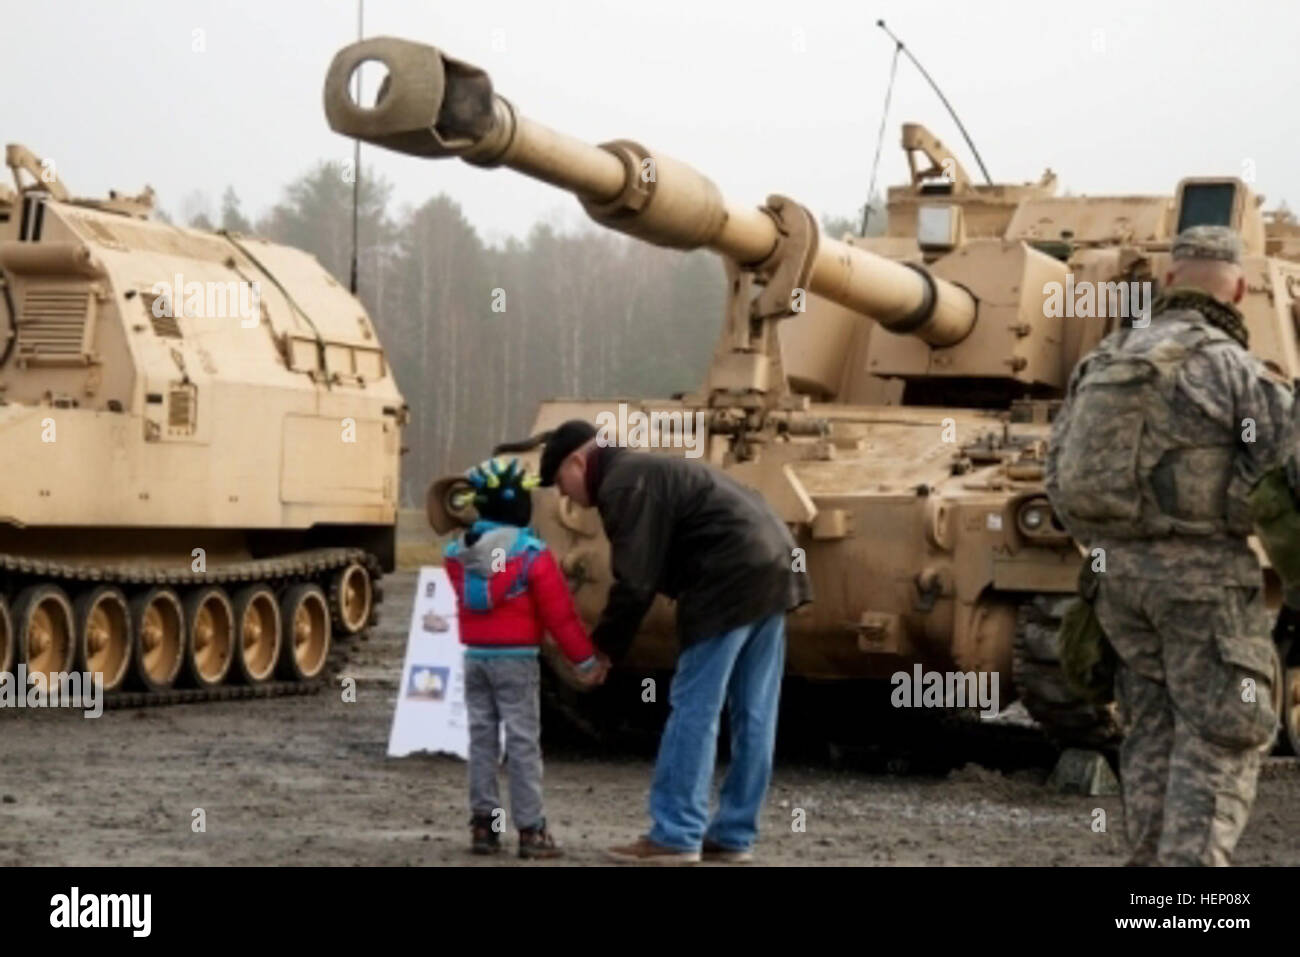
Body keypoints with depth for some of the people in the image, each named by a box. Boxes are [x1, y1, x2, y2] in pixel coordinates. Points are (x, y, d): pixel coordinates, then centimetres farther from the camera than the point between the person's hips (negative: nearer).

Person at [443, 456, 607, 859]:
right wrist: (585, 659, -3)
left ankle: (483, 822, 11)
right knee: (523, 740, -2)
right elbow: (558, 613, -10)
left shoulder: (458, 552, 3)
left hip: (475, 654, 5)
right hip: (516, 656, -5)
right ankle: (530, 828, -2)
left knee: (482, 736, 11)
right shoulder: (532, 554, -13)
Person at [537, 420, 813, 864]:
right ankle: (734, 835, 15)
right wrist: (607, 643, 19)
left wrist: (601, 648, -2)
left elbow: (635, 581, -12)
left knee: (694, 710, -5)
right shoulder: (647, 471, 26)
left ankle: (674, 835, -4)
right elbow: (644, 576, 25)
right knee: (753, 714, 10)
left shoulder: (624, 484, -6)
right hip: (773, 566, 10)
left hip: (730, 582, -10)